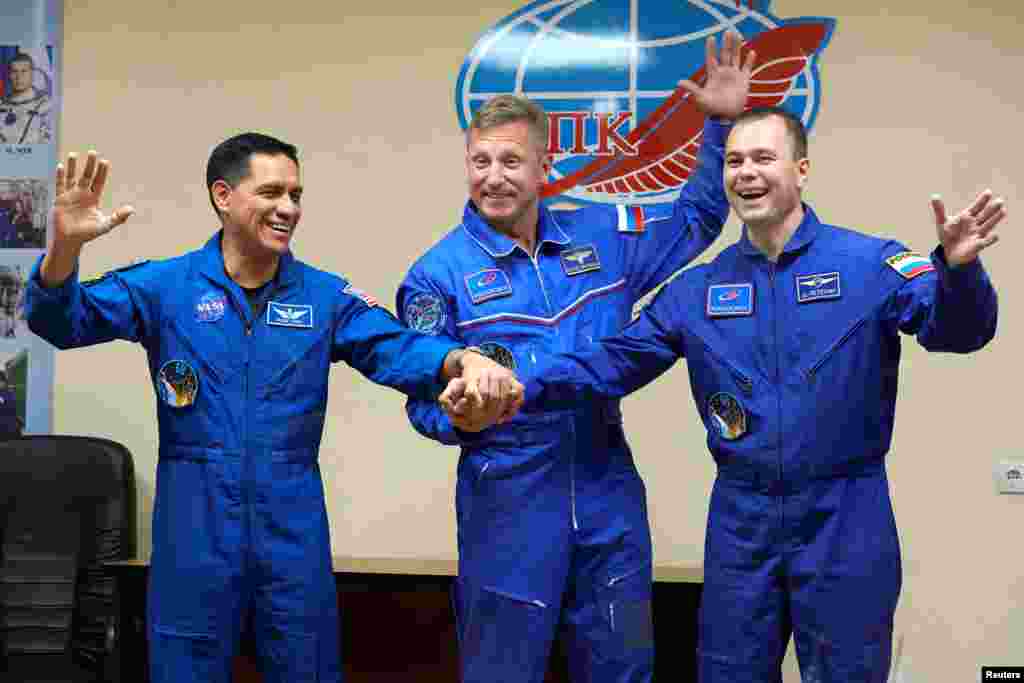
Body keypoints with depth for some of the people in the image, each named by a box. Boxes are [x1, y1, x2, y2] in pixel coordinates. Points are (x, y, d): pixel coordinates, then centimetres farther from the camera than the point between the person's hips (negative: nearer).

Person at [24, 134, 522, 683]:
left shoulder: (326, 295, 2)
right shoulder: (164, 285, -2)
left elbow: (397, 348, -9)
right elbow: (64, 320, -8)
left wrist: (463, 359, -31)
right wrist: (65, 245, -29)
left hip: (294, 524, 1)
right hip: (193, 521, -1)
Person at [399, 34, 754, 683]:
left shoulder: (602, 238, 4)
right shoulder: (440, 272, -6)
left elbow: (697, 219, 16)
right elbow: (422, 397, -5)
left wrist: (722, 125, 6)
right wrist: (459, 417, -28)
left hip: (609, 492, 4)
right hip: (507, 500, -3)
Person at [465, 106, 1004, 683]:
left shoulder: (869, 264, -6)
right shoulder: (699, 288, 5)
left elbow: (955, 328, -18)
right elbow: (613, 362, 5)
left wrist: (957, 267, -40)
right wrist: (520, 390, -8)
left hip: (845, 515, -3)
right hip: (741, 516, 3)